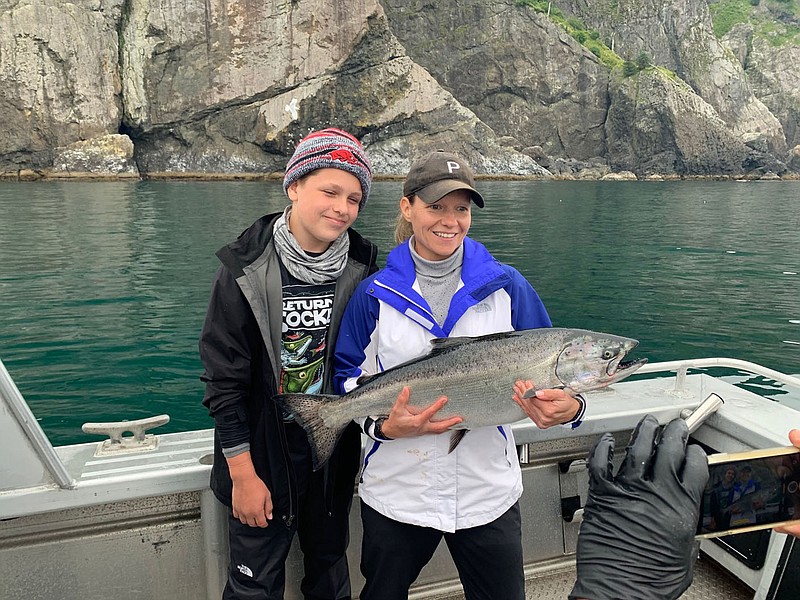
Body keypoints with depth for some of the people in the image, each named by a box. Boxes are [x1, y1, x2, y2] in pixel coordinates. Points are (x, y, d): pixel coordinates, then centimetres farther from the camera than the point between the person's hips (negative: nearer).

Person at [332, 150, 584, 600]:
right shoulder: (374, 295, -5)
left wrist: (568, 407, -21)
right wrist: (384, 425, -18)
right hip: (396, 493, 0)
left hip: (489, 491, 0)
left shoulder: (506, 287, -4)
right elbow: (350, 379, 0)